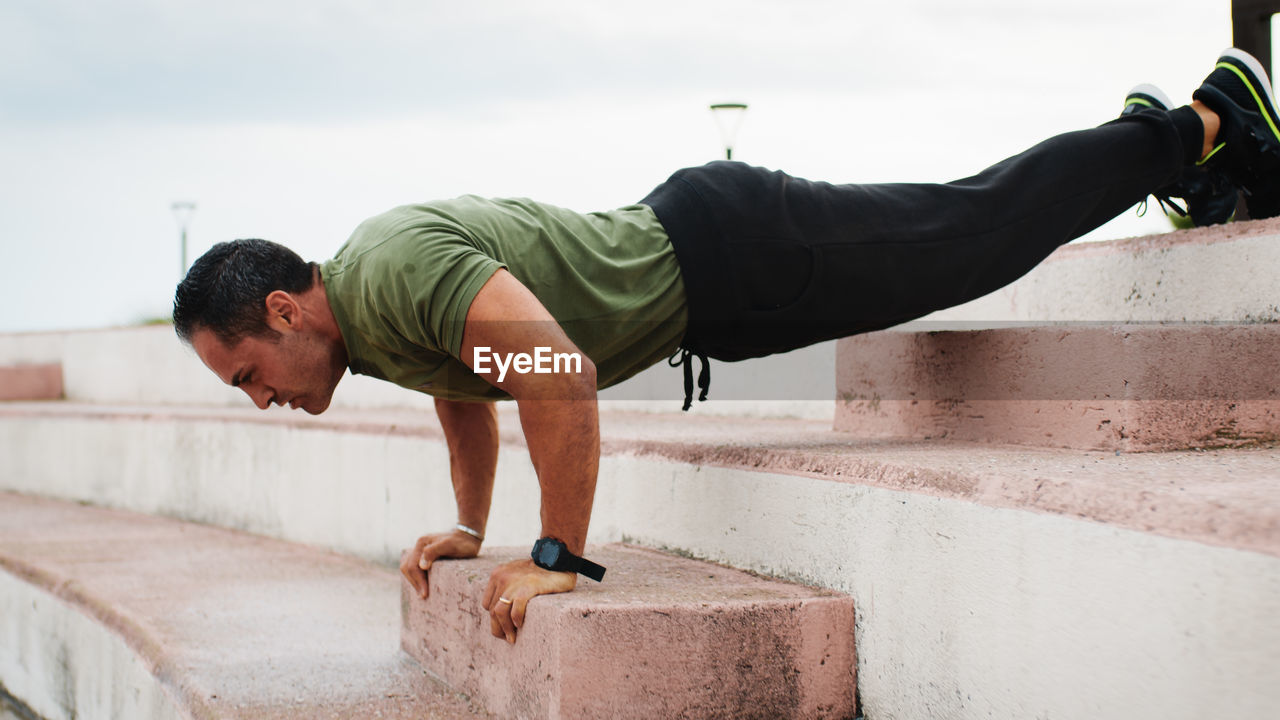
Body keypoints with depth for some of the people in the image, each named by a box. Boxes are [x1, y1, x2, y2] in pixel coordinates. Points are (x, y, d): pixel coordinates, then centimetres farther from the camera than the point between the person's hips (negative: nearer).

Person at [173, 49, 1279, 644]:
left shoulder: (395, 272, -28)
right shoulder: (369, 325, 3)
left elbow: (558, 371, -40)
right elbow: (462, 393, 24)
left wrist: (558, 557, -32)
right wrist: (470, 527, 24)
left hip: (722, 258, -8)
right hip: (699, 295, 8)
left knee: (985, 229, 3)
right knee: (967, 225, 19)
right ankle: (1167, 144, 34)